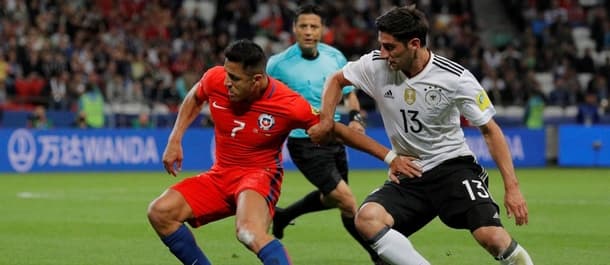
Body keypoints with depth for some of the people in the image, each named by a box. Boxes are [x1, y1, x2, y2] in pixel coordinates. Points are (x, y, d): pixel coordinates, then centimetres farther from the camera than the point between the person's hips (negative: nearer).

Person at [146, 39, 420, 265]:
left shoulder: (289, 105, -22)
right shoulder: (215, 80, -12)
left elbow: (338, 130, -10)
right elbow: (194, 99, 14)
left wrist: (390, 157, -11)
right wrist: (175, 140, 4)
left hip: (260, 174, -6)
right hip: (220, 174, 6)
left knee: (250, 232, -37)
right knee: (160, 212, -13)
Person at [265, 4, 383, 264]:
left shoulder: (335, 57, 0)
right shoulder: (279, 64, -13)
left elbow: (348, 93, 13)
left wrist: (355, 117, -5)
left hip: (334, 138, 6)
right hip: (305, 143, -6)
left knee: (331, 198, 26)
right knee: (348, 203, -13)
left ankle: (283, 215, 49)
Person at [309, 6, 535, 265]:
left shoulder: (456, 78, -14)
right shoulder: (376, 66, -6)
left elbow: (489, 130, -7)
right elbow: (337, 80, 15)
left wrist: (512, 187, -12)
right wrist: (325, 120, -2)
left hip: (453, 166, -4)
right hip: (407, 178, 4)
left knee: (492, 237, -27)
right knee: (366, 219, -27)